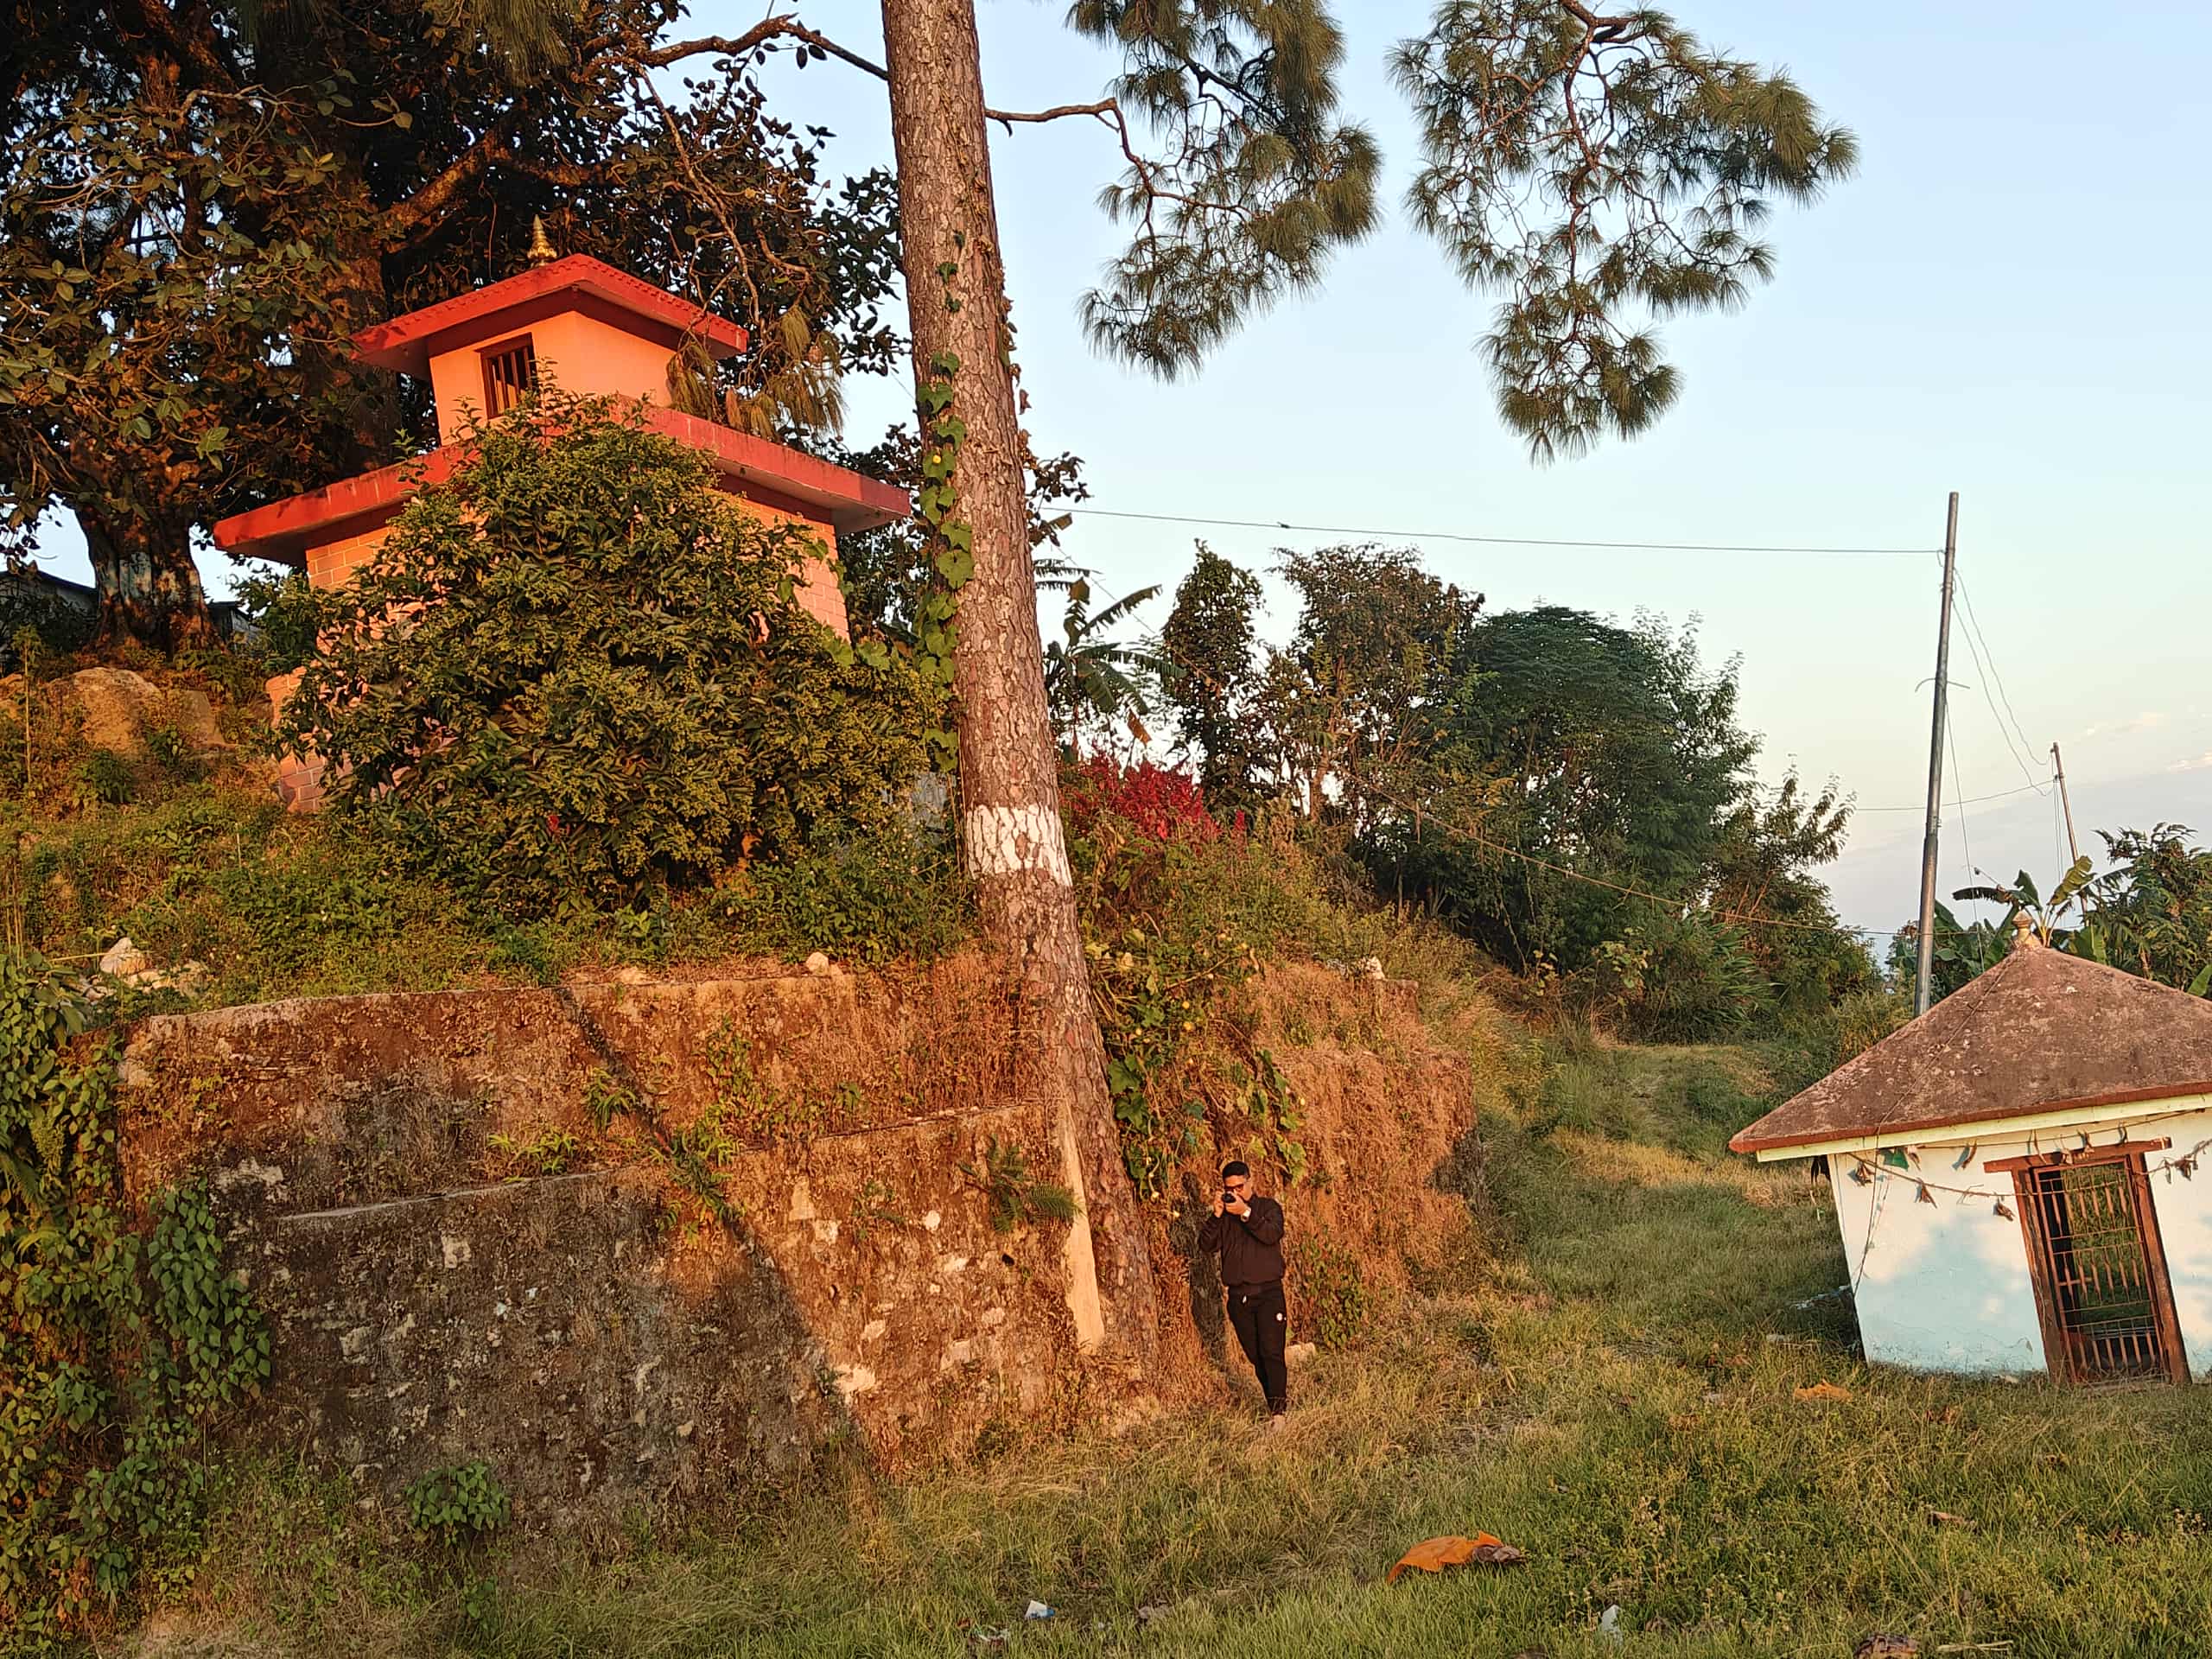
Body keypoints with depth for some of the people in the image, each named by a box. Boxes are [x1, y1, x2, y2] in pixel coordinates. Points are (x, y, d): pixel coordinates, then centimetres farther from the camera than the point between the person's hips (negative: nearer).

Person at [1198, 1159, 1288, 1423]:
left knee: (1271, 1353, -12)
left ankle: (1277, 1411, -14)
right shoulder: (1224, 1214, 12)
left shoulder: (1269, 1207, 4)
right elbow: (1205, 1244, -1)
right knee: (1255, 1356, 8)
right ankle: (1280, 1395, 24)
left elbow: (1272, 1234, -16)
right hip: (1238, 1295, 4)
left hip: (1268, 1292, -4)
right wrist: (1217, 1215, -12)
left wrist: (1246, 1213, -22)